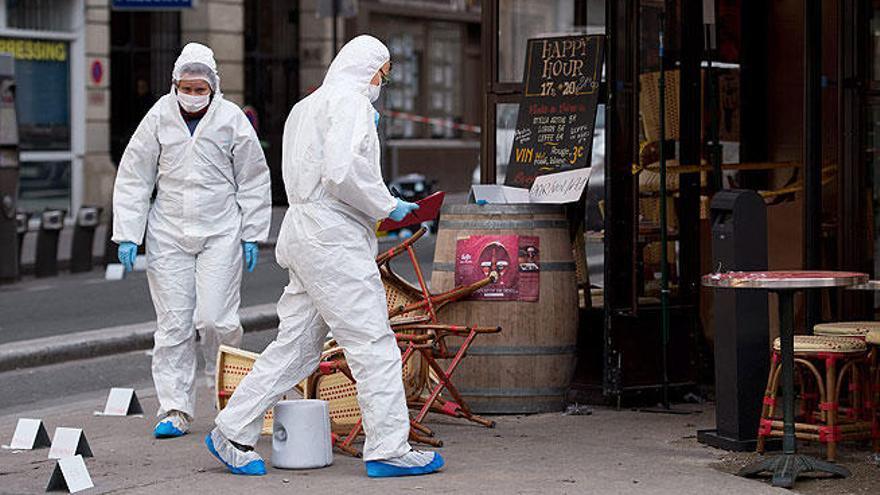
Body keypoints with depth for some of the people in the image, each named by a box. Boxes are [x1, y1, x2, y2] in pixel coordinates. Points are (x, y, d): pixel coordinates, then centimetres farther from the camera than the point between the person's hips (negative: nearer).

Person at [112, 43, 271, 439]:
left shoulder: (231, 119, -1)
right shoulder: (159, 118, 0)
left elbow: (253, 180, 7)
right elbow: (133, 179, 5)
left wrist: (252, 235, 5)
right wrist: (128, 235, 0)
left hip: (220, 231, -1)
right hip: (168, 233, 1)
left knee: (214, 319, -10)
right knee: (173, 323, -1)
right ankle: (175, 410, 5)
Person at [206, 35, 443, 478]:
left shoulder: (306, 107, 24)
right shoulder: (351, 100, -7)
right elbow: (341, 171, -21)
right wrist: (386, 206, -9)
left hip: (304, 235, 10)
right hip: (334, 238, -10)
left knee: (296, 345, 11)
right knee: (373, 344, -7)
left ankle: (231, 433, 13)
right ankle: (388, 449, -7)